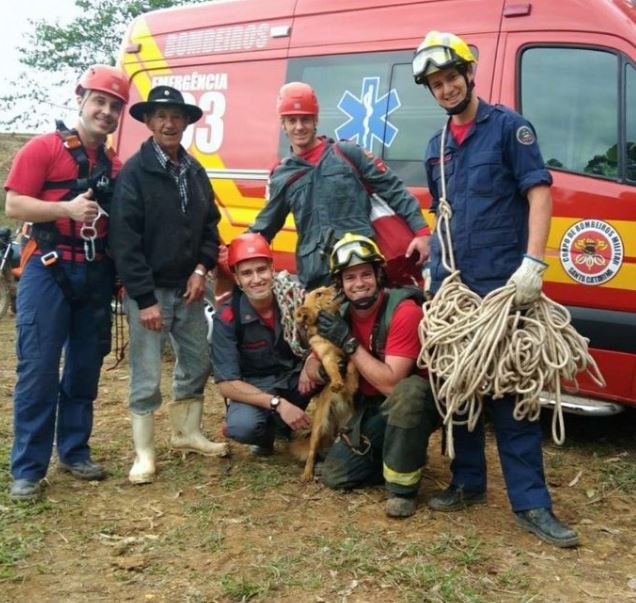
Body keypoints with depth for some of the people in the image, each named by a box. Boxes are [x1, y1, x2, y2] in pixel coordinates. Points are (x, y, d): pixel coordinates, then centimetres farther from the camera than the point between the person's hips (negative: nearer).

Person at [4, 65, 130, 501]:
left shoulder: (115, 166, 12)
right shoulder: (43, 149, -3)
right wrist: (66, 209, -20)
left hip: (96, 275, 6)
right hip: (49, 271, -5)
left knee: (85, 369, 12)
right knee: (39, 371, -4)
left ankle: (74, 452, 25)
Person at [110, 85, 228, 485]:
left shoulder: (195, 172, 10)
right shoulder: (134, 172, -11)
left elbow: (210, 225, 15)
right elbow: (125, 241, -15)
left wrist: (202, 269, -2)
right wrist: (144, 299, -18)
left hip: (188, 287, 7)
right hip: (149, 290, -6)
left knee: (197, 363, 15)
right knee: (147, 377, -1)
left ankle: (187, 432, 34)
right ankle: (144, 453, 12)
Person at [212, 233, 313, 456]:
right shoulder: (226, 319, -20)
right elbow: (226, 384, -21)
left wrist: (312, 360, -28)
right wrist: (277, 403, -32)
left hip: (295, 376, 3)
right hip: (254, 387, -3)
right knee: (242, 426, -35)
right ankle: (269, 429, 3)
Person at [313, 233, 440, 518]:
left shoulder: (404, 312, -26)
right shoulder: (340, 315, -6)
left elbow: (391, 384, -31)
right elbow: (317, 364, 4)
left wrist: (348, 342, -29)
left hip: (419, 400, -5)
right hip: (371, 409, 6)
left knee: (407, 391, -40)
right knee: (335, 475, -6)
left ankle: (402, 488, -21)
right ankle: (397, 455, 17)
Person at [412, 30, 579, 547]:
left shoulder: (507, 126, -2)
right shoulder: (437, 146, 15)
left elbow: (539, 193, -10)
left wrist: (533, 262, -21)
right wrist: (433, 264, 14)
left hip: (502, 284, -6)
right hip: (451, 285, 6)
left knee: (511, 392, -4)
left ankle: (531, 504, 3)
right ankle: (468, 482, 25)